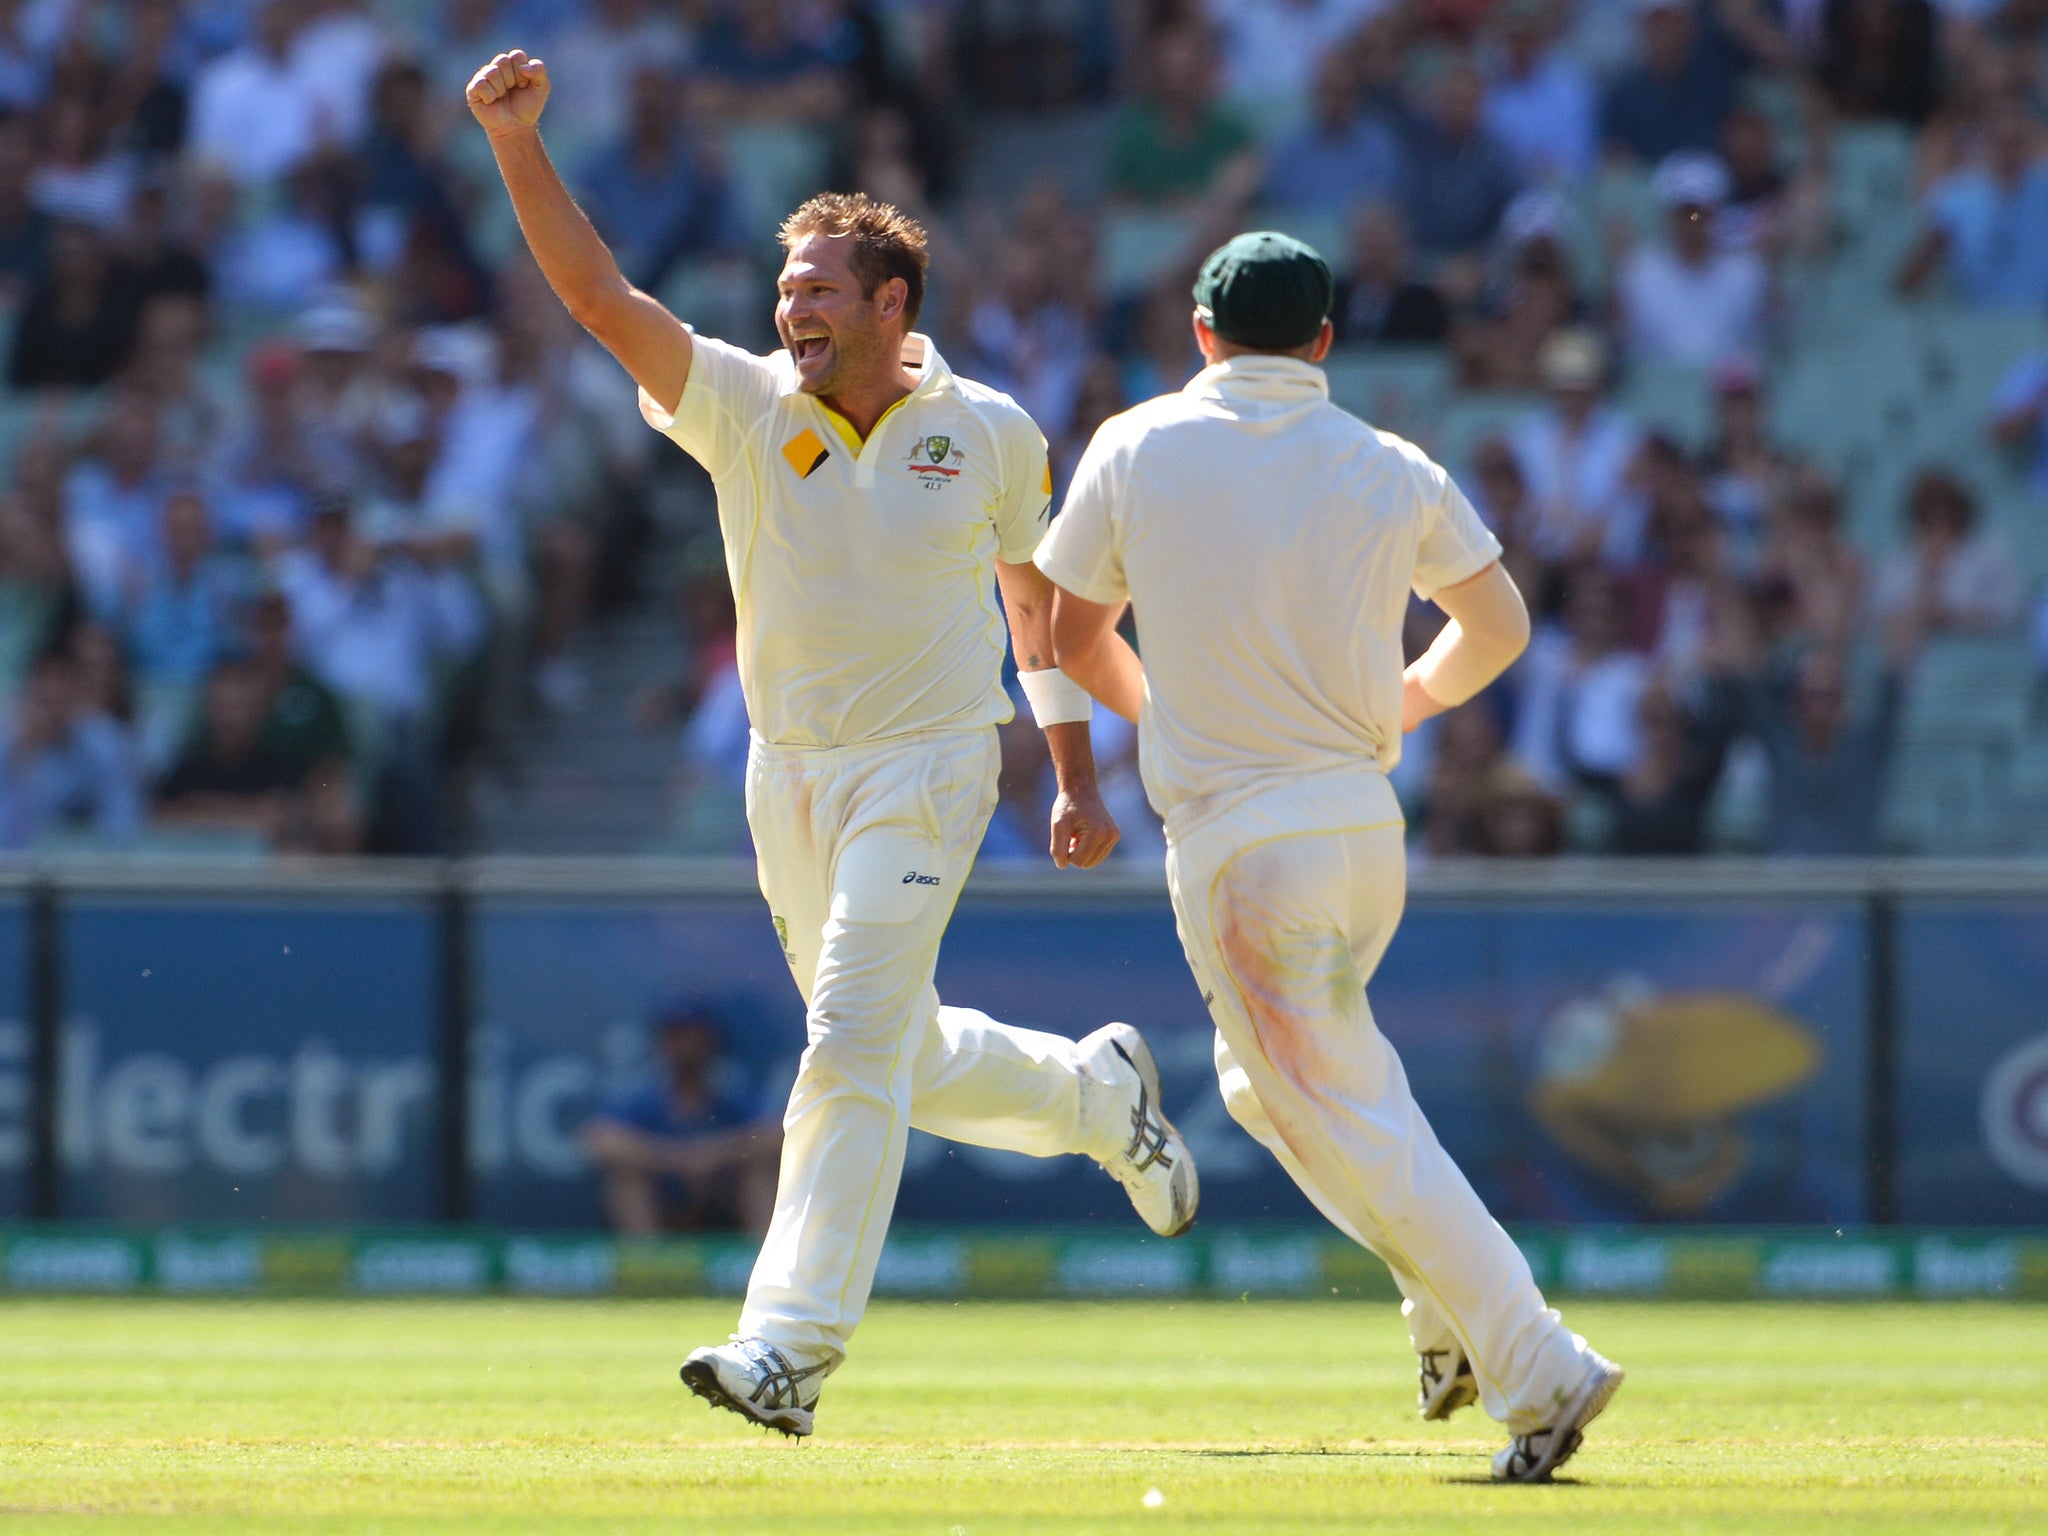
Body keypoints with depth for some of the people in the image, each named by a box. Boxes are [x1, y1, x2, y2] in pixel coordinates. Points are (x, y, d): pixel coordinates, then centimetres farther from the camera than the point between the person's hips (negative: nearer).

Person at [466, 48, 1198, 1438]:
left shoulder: (990, 433, -4)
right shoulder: (746, 407, -2)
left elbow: (1038, 595, 9)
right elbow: (600, 295, -12)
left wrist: (1077, 779, 8)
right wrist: (517, 142, -25)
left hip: (927, 769, -4)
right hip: (791, 782, 4)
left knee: (855, 1044, -15)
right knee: (896, 1057, 15)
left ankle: (792, 1349, -18)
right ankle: (1100, 1094, 42)